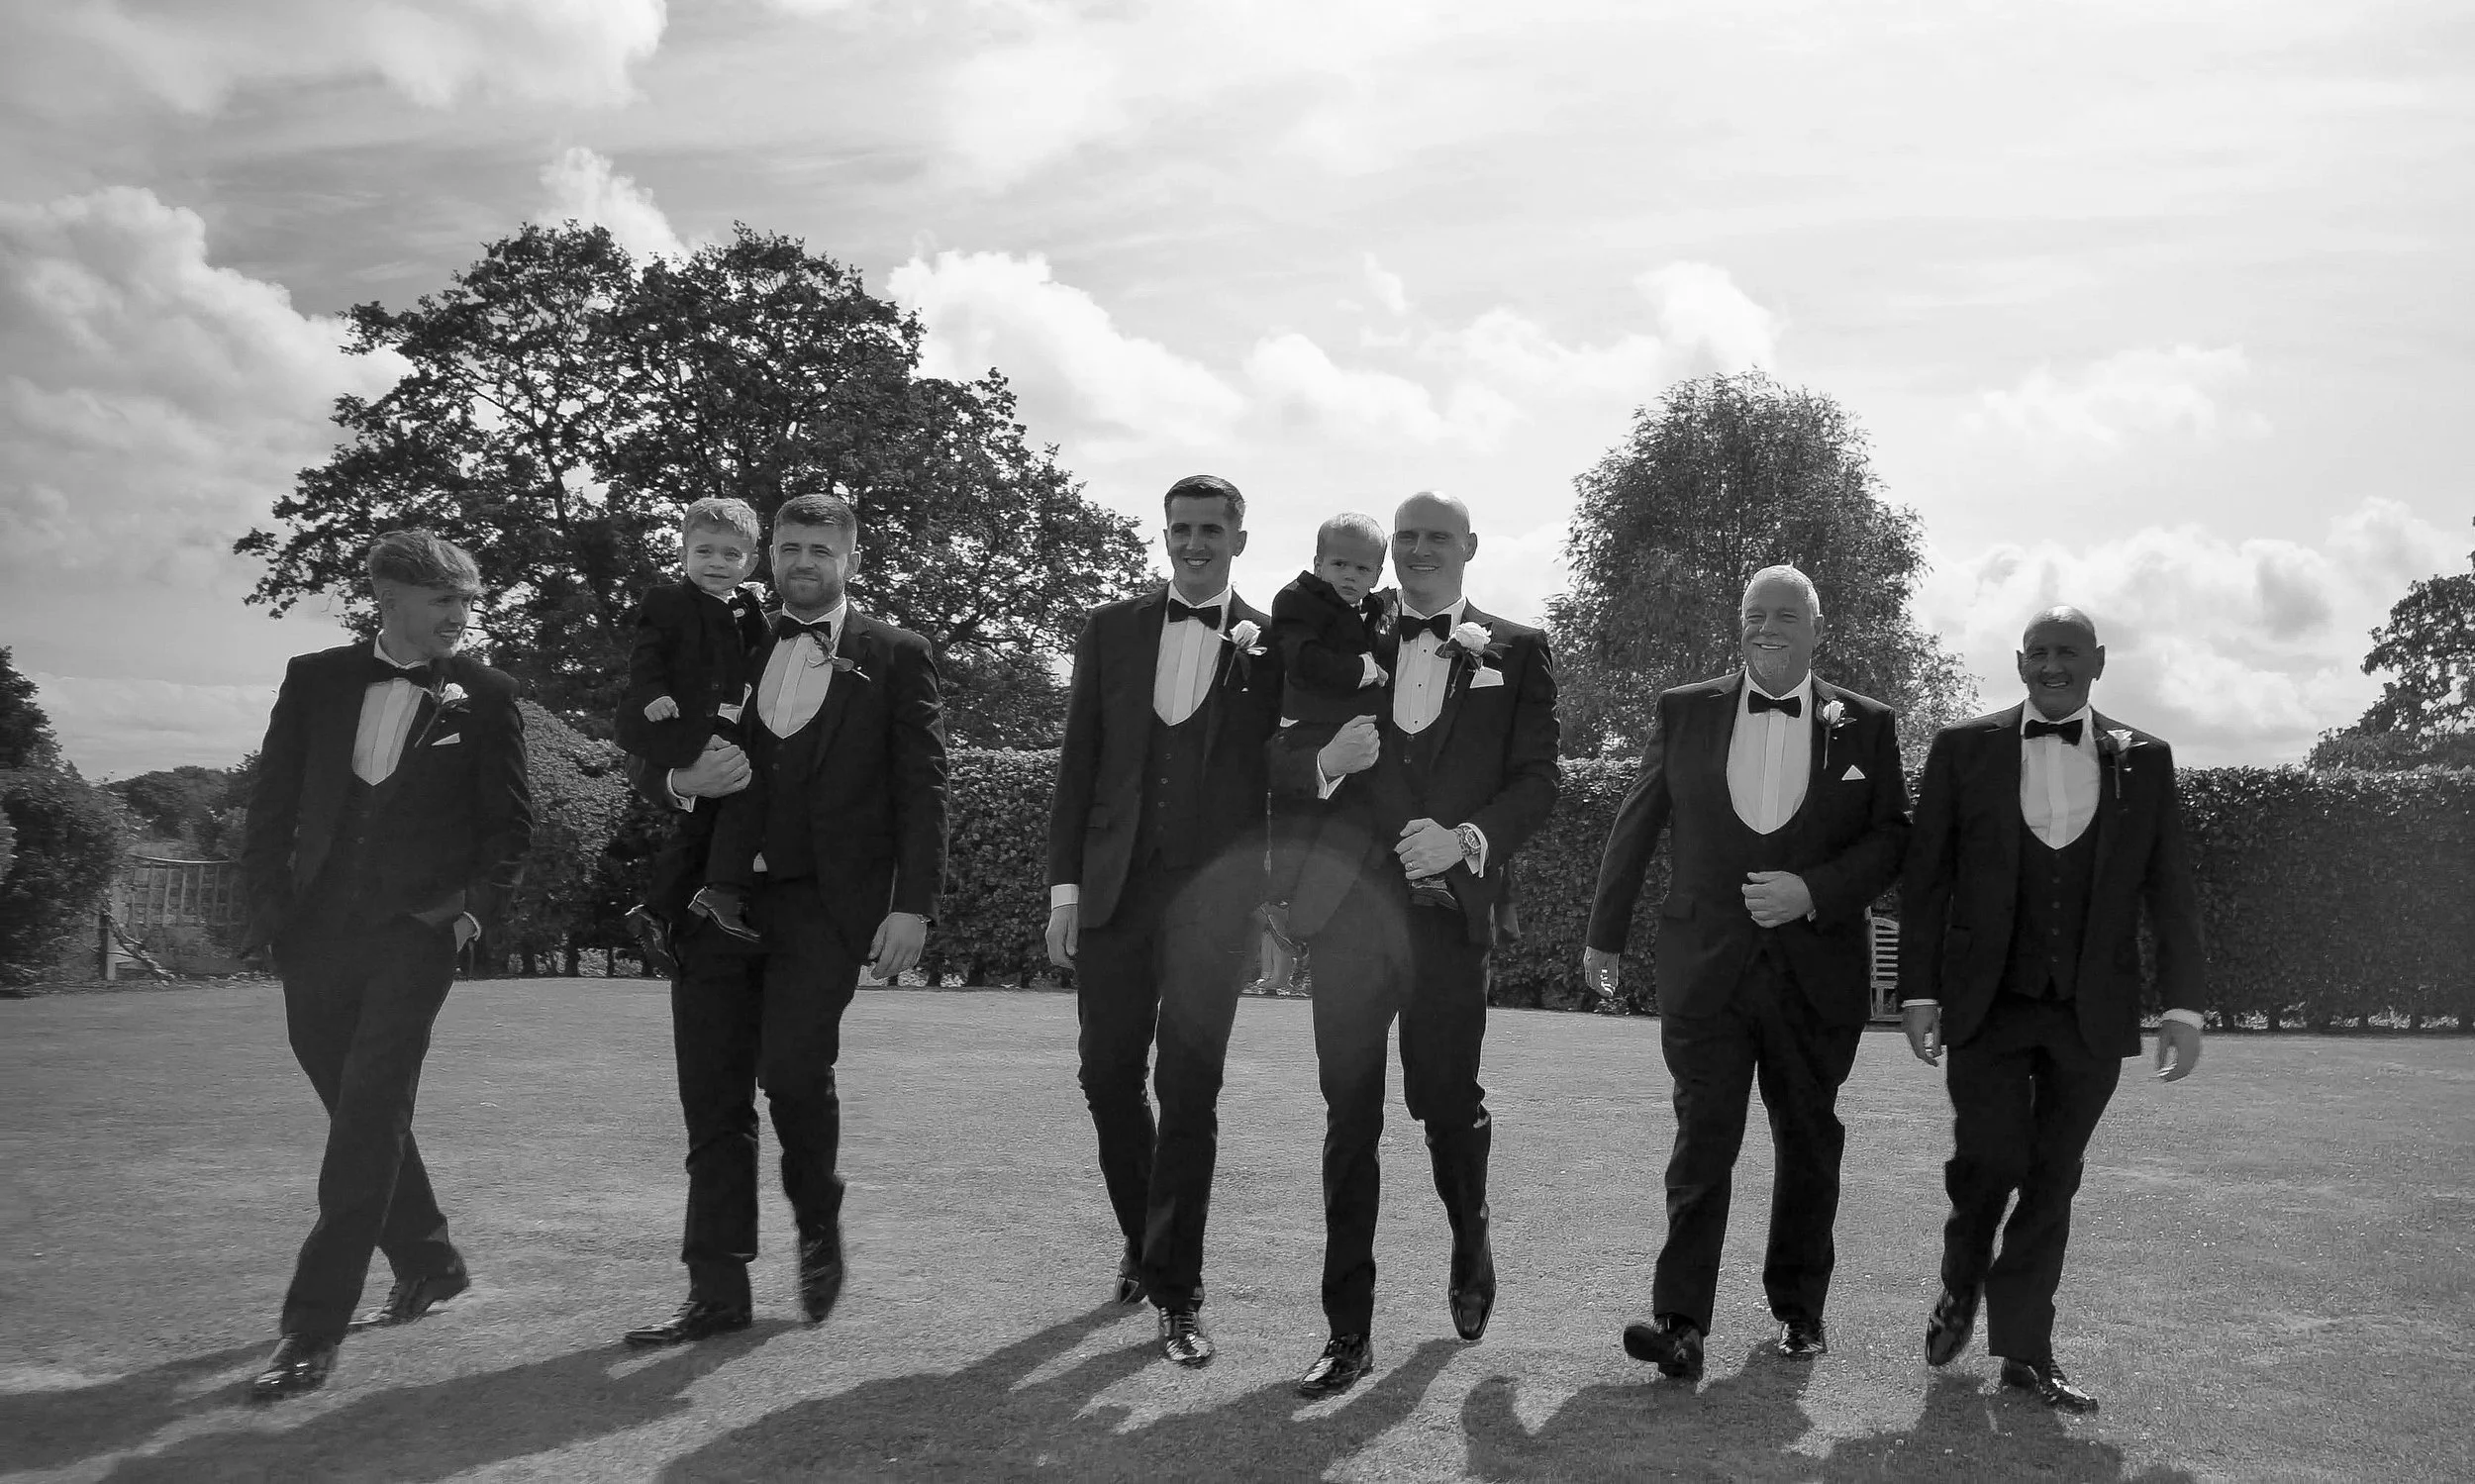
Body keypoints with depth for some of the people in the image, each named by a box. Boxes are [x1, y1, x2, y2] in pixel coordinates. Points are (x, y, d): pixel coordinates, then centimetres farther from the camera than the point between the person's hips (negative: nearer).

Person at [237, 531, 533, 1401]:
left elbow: (510, 819, 5)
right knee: (362, 1114, 14)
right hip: (316, 935, 4)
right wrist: (271, 911, 1)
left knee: (369, 1114, -11)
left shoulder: (482, 695, 2)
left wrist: (477, 907, -5)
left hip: (418, 930, -3)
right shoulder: (314, 680, 7)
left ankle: (314, 1328, -7)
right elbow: (270, 807, 8)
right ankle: (429, 1266, 33)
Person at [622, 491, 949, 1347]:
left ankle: (819, 1224, 12)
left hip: (823, 902, -4)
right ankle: (717, 1292, 13)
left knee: (793, 1067, -17)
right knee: (712, 1095, 2)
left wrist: (913, 906, -9)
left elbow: (920, 790, 1)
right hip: (718, 898, 4)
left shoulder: (895, 657, 6)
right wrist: (682, 781, -7)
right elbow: (649, 762, 17)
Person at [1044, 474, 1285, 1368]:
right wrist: (1065, 887, 3)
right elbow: (1078, 764, 7)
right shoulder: (1111, 629, 9)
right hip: (1115, 886, 3)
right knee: (1107, 1075, 10)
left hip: (1211, 893, -3)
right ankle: (1143, 1238, 34)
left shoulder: (1273, 641, 3)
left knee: (1189, 1091, -3)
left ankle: (1177, 1293, 8)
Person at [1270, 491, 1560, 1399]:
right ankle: (1348, 1331, 11)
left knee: (1448, 1102, 5)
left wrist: (1468, 837, -17)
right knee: (1349, 1120, 2)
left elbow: (1538, 777, 0)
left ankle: (1471, 1245, 37)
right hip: (1350, 906, 1)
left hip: (1452, 909, -1)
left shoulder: (1515, 652, 8)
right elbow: (1278, 759, 9)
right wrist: (1325, 762, -14)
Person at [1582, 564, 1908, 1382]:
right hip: (1706, 968, -1)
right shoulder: (1685, 711, 5)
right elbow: (1635, 826, 9)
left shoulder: (1866, 724, 4)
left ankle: (1799, 1311, 26)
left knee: (1809, 1143, 11)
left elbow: (1892, 838, 2)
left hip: (1817, 969, 1)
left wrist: (1813, 891, -14)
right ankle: (1680, 1322, -6)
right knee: (1702, 1138, -6)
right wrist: (1605, 936, 11)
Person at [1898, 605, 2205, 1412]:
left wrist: (2183, 1007, -1)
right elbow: (1924, 879, 2)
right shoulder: (1964, 749, 2)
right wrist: (1918, 992, -3)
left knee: (2052, 1180, 6)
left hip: (2092, 1012, 2)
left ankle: (2024, 1351, 19)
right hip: (1988, 1005, -1)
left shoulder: (2143, 759, 6)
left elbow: (2171, 891, 6)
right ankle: (1962, 1287, 22)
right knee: (1987, 1157, -8)